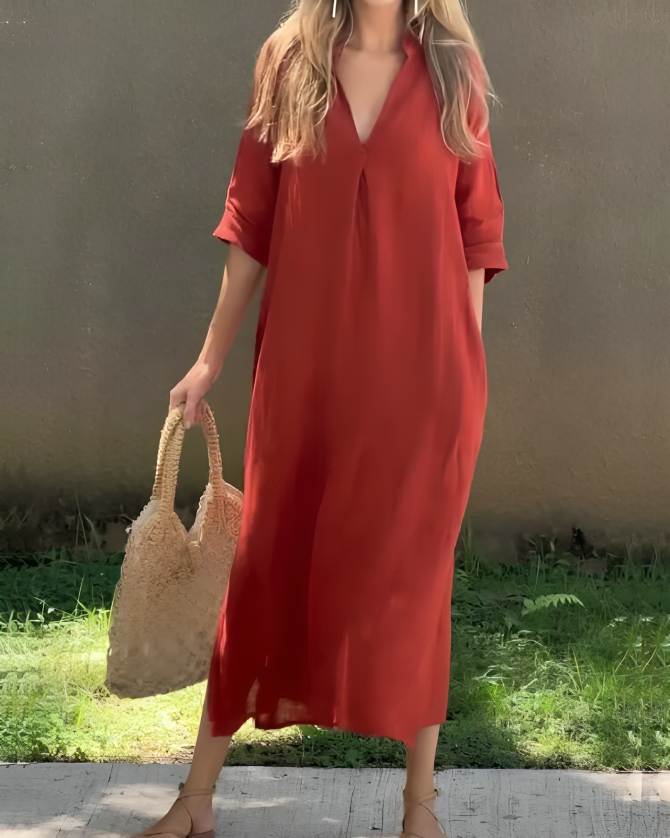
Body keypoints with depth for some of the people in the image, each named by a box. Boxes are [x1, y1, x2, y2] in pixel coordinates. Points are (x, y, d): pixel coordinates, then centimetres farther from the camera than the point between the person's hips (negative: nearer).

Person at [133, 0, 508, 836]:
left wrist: (465, 375, 3)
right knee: (265, 568, 9)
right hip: (305, 366, 1)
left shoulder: (453, 68, 1)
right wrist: (211, 358, 7)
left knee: (412, 575, 7)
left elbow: (475, 230, 4)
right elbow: (253, 221, 6)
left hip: (421, 372, -1)